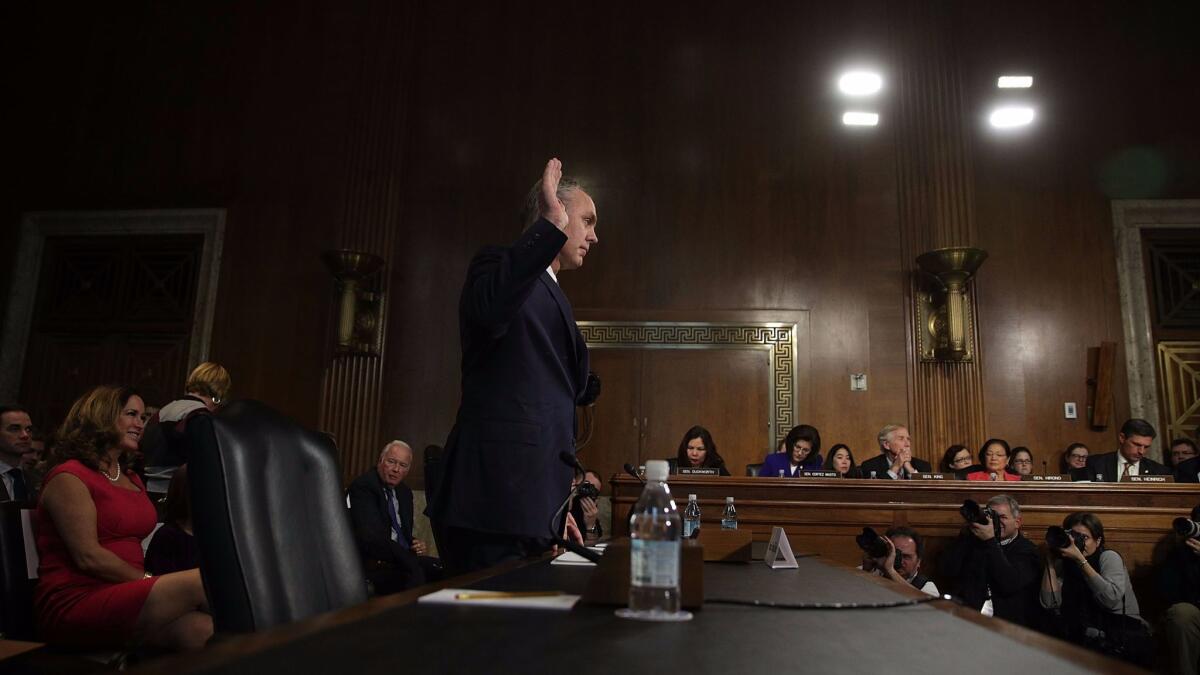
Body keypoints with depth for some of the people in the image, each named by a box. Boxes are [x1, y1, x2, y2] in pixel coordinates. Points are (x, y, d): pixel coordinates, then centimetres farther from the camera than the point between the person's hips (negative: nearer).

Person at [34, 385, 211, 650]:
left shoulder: (132, 480, 23)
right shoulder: (69, 477, -2)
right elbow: (88, 556, -12)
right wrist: (152, 582, -12)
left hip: (125, 598, 7)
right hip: (76, 603, -6)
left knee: (203, 629, -28)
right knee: (201, 582, -28)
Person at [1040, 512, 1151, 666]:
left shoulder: (1109, 557, -2)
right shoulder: (1063, 565, 10)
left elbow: (1111, 599, -22)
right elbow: (1050, 603, -7)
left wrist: (1080, 560, -23)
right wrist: (1050, 561, -8)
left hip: (1124, 635, -3)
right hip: (1083, 638, 3)